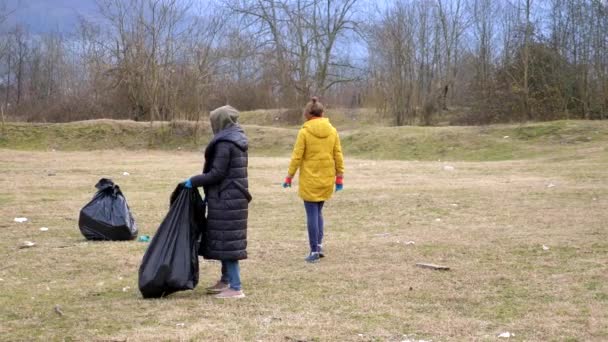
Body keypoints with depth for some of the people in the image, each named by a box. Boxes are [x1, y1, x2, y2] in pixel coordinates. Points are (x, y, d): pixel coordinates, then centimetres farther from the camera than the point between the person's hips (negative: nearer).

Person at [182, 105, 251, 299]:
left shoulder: (224, 144, -16)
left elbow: (216, 173, -19)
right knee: (227, 240, 18)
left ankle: (236, 288, -4)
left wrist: (194, 182, -9)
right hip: (235, 197, 10)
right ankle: (226, 280, 30)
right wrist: (210, 194, 20)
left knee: (227, 241, -6)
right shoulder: (237, 140, 13)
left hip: (226, 199, -10)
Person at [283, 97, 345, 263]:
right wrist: (339, 176, 12)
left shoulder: (304, 132, -9)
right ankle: (319, 245, 13)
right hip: (326, 179, 4)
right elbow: (338, 155, 5)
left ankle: (314, 250, 2)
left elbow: (297, 156, -8)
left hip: (310, 180, -4)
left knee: (312, 214, 1)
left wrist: (289, 177, 0)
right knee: (318, 212, 19)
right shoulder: (332, 131, 2)